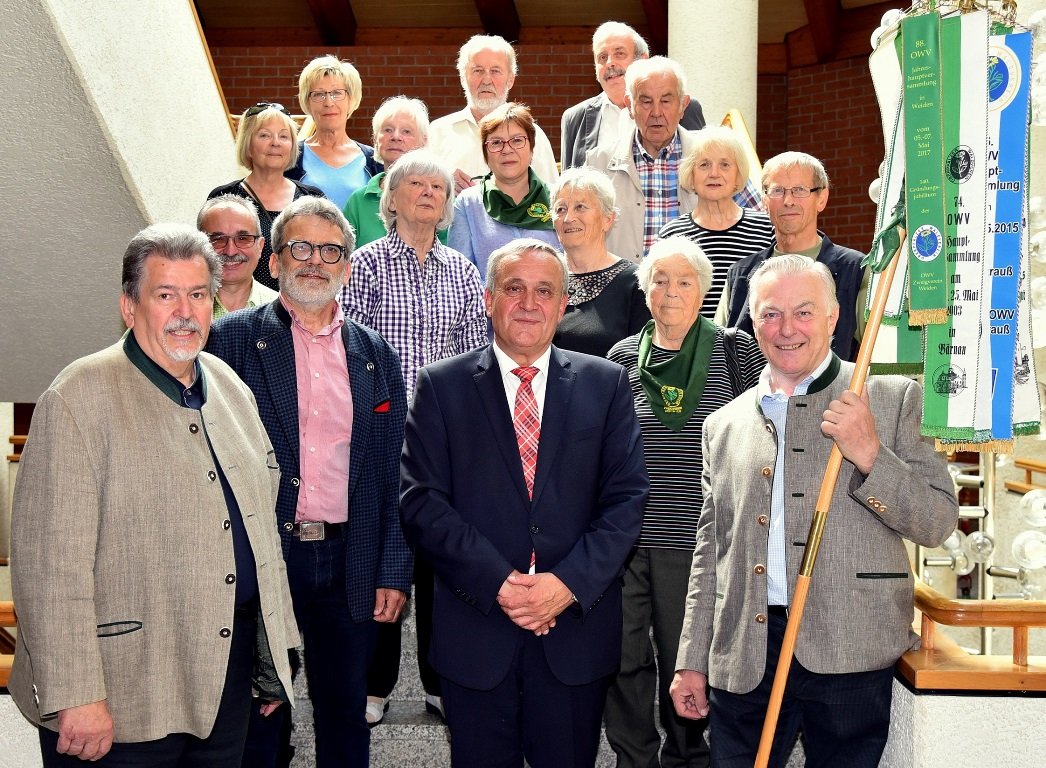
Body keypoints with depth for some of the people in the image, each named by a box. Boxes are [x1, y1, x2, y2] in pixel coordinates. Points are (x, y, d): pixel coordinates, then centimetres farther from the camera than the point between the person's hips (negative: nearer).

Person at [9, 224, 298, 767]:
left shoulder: (230, 387, 11)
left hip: (231, 663, 7)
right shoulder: (81, 397, -12)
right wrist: (75, 695, -19)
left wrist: (277, 649, 16)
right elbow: (49, 556, -17)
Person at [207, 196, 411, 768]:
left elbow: (392, 474, 9)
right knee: (253, 718, 9)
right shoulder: (232, 339, -1)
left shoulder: (377, 356, 9)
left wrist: (393, 572, 4)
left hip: (348, 564, 3)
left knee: (345, 718, 14)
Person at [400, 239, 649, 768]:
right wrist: (497, 582, -14)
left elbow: (626, 497, 0)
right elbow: (421, 500, -5)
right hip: (475, 631, -1)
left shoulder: (606, 384, 5)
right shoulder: (442, 385, 1)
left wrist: (570, 583, -12)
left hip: (577, 630, 1)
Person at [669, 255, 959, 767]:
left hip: (850, 652, -2)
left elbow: (938, 524, -2)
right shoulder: (724, 424, 11)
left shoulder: (893, 399, 2)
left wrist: (869, 454, -17)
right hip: (744, 657, 3)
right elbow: (709, 551, 13)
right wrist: (692, 661, 10)